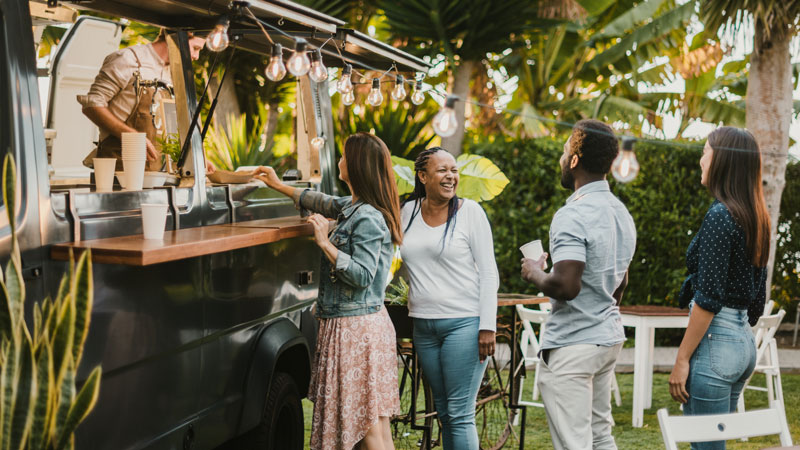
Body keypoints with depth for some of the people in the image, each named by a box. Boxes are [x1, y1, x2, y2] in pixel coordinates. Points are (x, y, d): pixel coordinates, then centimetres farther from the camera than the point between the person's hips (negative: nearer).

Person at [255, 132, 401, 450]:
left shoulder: (368, 219, -17)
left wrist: (326, 244, -19)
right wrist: (280, 186, 39)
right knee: (372, 422, 10)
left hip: (357, 328, -10)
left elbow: (362, 275, -23)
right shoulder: (354, 208, 13)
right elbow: (324, 203, 32)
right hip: (351, 325, 10)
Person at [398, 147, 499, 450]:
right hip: (423, 326, 5)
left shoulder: (470, 211, -4)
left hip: (464, 322, -5)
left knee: (460, 414, -4)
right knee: (443, 413, 13)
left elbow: (488, 272, -5)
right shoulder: (408, 211, 8)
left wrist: (487, 326, -11)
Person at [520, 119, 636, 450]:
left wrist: (535, 274, -9)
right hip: (610, 337, 9)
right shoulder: (622, 212, 11)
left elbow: (565, 286, -28)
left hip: (572, 346, -9)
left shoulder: (573, 216, -19)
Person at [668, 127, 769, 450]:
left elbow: (709, 299, -18)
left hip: (715, 339, -9)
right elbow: (757, 297, 17)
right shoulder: (755, 217, 12)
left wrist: (682, 359, -15)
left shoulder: (720, 215, -14)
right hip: (744, 340, 9)